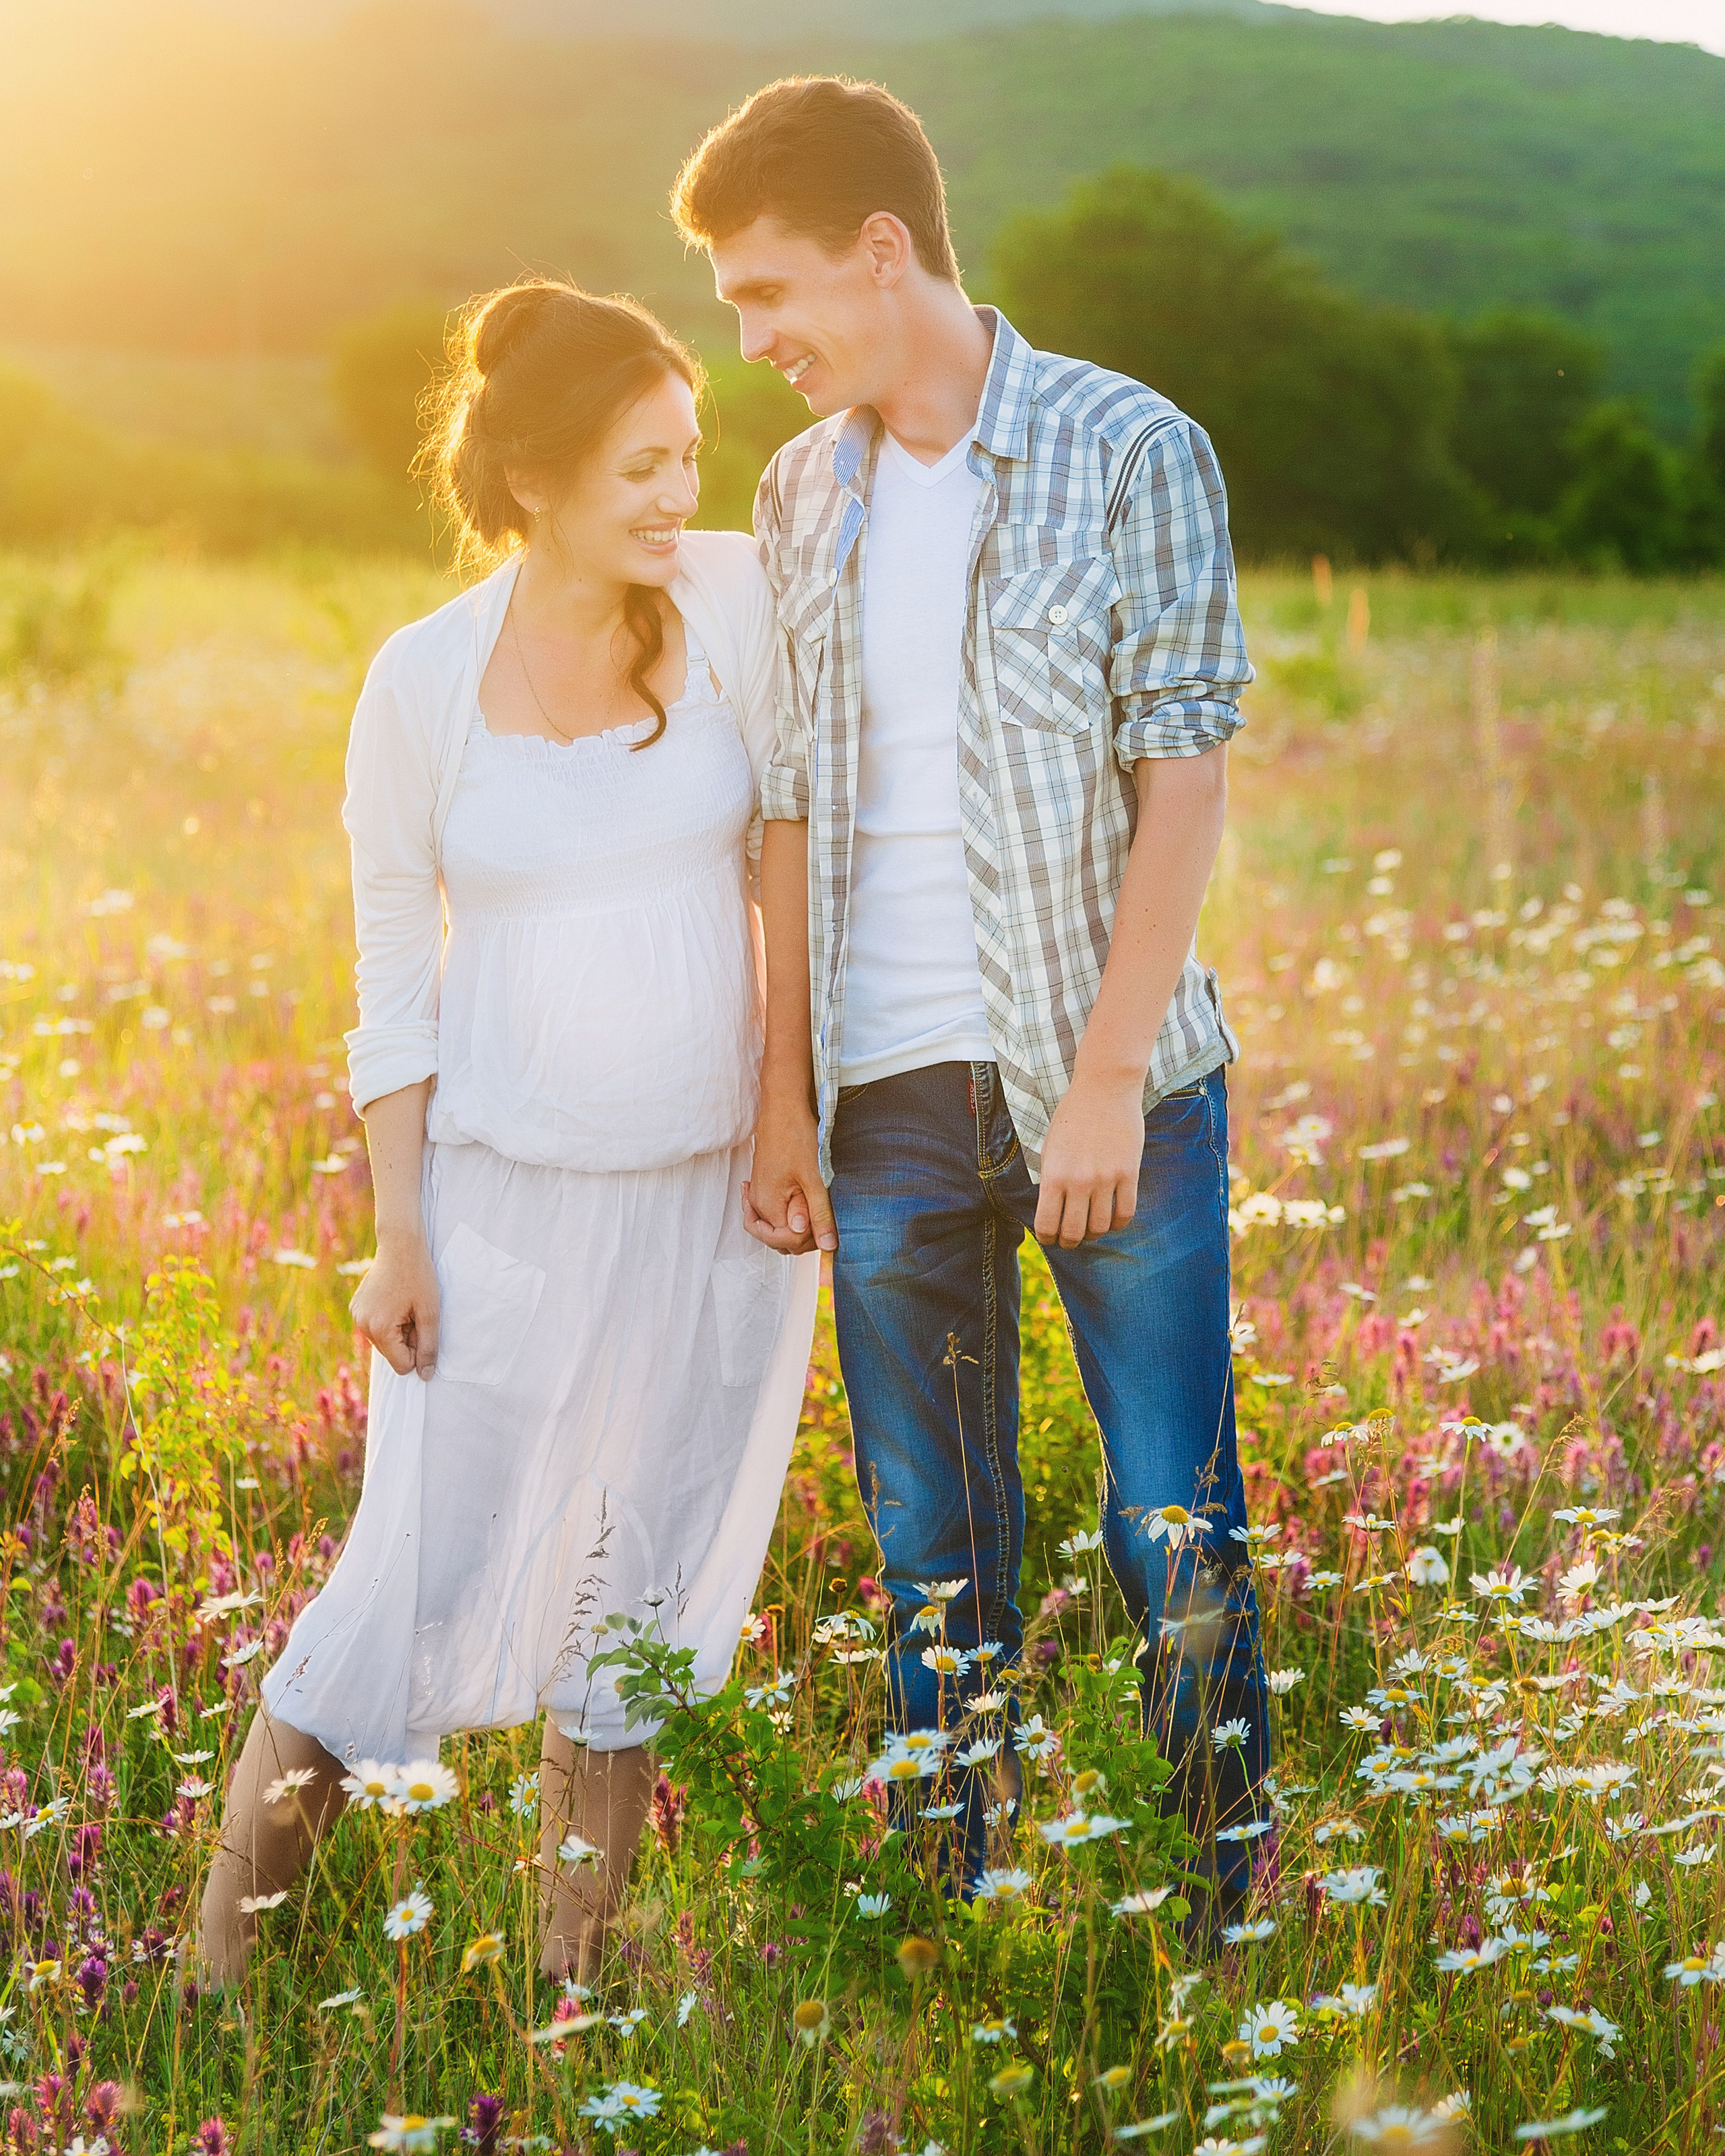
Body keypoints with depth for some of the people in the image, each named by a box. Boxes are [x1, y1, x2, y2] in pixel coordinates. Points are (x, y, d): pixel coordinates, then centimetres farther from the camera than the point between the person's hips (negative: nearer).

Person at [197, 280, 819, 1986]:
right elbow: (396, 974, 0)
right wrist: (396, 1234, -4)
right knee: (423, 1592, -1)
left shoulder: (737, 601, -7)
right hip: (506, 1199, -2)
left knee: (648, 1593, 12)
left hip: (720, 1195, 2)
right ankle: (229, 1949, 19)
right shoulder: (423, 684, -8)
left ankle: (581, 1963, 30)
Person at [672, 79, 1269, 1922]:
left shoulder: (1132, 452, -4)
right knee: (932, 1546, 9)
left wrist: (1106, 1078, -15)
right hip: (890, 1095, 4)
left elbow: (1182, 780, -8)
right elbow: (795, 810, 12)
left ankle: (1233, 1906, 15)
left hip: (1107, 1076, -4)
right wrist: (783, 1096, 8)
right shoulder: (803, 495, 10)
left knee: (1177, 1530, 0)